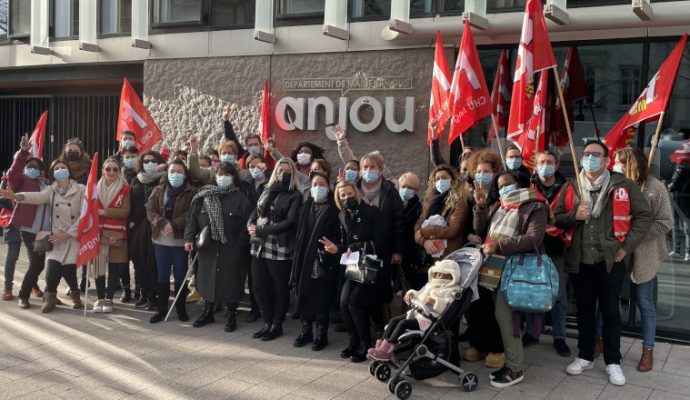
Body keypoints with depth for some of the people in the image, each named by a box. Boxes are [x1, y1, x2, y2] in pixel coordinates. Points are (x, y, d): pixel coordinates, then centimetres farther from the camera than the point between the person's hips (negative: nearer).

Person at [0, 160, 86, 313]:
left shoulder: (81, 189, -4)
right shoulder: (51, 190, 5)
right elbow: (37, 196, -16)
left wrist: (68, 234, -12)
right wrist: (17, 196, -36)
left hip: (74, 236, -2)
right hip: (56, 236, 2)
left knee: (68, 268, -14)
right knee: (52, 266, -15)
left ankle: (75, 293, 16)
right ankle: (50, 297, 9)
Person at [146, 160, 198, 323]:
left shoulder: (191, 192, 0)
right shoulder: (158, 190, 10)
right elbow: (150, 210, -1)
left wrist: (174, 225, -23)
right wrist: (163, 223, -18)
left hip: (180, 240, -3)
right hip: (161, 240, 3)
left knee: (180, 276, 6)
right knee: (162, 276, 9)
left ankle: (181, 309, 18)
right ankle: (161, 310, 17)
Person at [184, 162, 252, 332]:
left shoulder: (240, 198, -3)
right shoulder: (204, 196, 5)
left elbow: (246, 224, -5)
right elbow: (192, 218, 4)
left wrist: (240, 244, -11)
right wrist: (189, 238, -6)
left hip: (231, 249, -3)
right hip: (207, 248, 3)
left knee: (230, 280, 2)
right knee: (207, 278, 11)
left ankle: (232, 315, 19)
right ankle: (208, 312, 29)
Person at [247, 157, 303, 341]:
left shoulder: (295, 196, -4)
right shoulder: (267, 191, 16)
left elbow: (289, 222, -13)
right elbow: (255, 212, 17)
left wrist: (261, 231, -14)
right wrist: (251, 225, -6)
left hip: (280, 249, -6)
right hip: (259, 247, 6)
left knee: (280, 288, 6)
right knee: (259, 286, 9)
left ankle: (277, 325, 20)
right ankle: (268, 322, 25)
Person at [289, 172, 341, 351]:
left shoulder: (333, 209, -2)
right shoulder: (306, 207, 11)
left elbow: (337, 235, -8)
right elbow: (299, 234, 11)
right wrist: (298, 259, 5)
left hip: (324, 262, -4)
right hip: (304, 260, 4)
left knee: (321, 299, 0)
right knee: (304, 296, 7)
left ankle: (321, 335, 12)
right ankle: (306, 331, 21)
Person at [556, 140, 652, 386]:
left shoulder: (623, 186, -2)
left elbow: (644, 216, -1)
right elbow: (557, 219, 7)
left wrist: (627, 246, -8)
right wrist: (574, 216, -14)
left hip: (611, 260, -2)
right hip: (579, 260, 2)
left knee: (611, 311, 7)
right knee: (584, 310, 13)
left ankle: (613, 362, 19)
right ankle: (585, 356, 27)